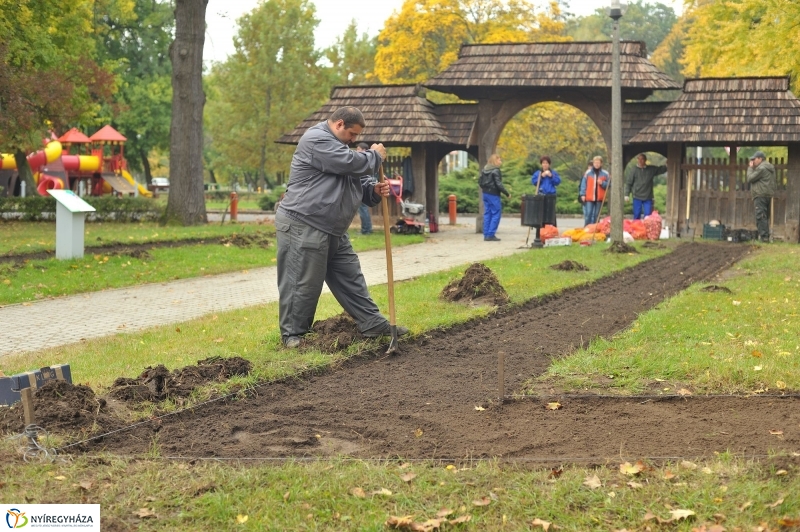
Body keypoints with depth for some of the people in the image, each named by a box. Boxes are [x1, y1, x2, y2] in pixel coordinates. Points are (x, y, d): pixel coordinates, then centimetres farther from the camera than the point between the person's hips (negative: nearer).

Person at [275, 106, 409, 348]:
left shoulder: (337, 145, 21)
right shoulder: (316, 140, -13)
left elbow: (355, 181, 23)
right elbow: (351, 163, -22)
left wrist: (373, 190, 2)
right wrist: (375, 156, -3)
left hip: (332, 230, 10)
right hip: (303, 227, -10)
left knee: (351, 278, 12)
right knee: (303, 283, -5)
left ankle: (373, 324, 18)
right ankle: (292, 334, 5)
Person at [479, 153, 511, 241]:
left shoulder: (484, 170, 10)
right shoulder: (496, 170, -14)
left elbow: (480, 182, 13)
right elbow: (499, 184, -18)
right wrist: (507, 193, -12)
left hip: (485, 194, 8)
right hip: (493, 195, -8)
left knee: (487, 214, 12)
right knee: (496, 214, -2)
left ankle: (486, 235, 12)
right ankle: (491, 235, -5)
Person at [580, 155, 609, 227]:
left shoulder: (605, 174, 3)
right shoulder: (588, 172, 3)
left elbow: (608, 184, 7)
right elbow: (584, 184, 5)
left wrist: (602, 183, -12)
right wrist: (583, 194, -1)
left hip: (599, 198, 1)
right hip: (589, 198, -1)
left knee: (596, 215, 4)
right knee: (588, 214, -5)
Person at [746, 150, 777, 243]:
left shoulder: (761, 168, -12)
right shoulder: (770, 167, 20)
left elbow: (750, 179, -10)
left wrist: (750, 168, 2)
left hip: (761, 196, -10)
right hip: (768, 196, 10)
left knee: (760, 217, -13)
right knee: (765, 217, 14)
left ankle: (764, 236, -19)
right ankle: (766, 236, 16)